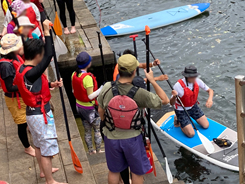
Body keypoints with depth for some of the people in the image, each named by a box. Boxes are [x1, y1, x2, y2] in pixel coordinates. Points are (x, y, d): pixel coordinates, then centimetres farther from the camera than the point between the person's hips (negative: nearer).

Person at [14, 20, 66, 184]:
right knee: (47, 149, 3)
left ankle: (44, 170, 44)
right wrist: (47, 32, -28)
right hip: (41, 114, -10)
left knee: (39, 145, 26)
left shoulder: (22, 69, 2)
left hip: (32, 113, 10)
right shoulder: (31, 73, -28)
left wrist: (51, 84, 4)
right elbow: (49, 56, -33)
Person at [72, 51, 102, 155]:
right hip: (90, 108, -7)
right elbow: (90, 96, -24)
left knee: (87, 131, 19)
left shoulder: (74, 75, -4)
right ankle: (98, 151, 18)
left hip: (79, 106, 7)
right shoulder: (87, 77, -27)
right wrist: (101, 89, -19)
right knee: (97, 130, 10)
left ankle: (91, 151, 30)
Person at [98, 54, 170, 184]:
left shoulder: (107, 88, -17)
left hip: (111, 137, 3)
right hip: (132, 138, -3)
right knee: (137, 172, 20)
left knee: (114, 171, 23)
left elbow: (101, 111, -1)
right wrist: (152, 81, -7)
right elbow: (164, 100, -11)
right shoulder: (139, 94, -25)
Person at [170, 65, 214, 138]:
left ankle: (190, 117, 26)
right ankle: (178, 120, 15)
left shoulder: (197, 81, -18)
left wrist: (210, 99, -30)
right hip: (181, 110, -5)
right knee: (191, 134, -11)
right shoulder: (178, 85, -32)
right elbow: (172, 103, -26)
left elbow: (210, 90, -7)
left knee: (206, 125, 5)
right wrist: (174, 97, -50)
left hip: (193, 107, 5)